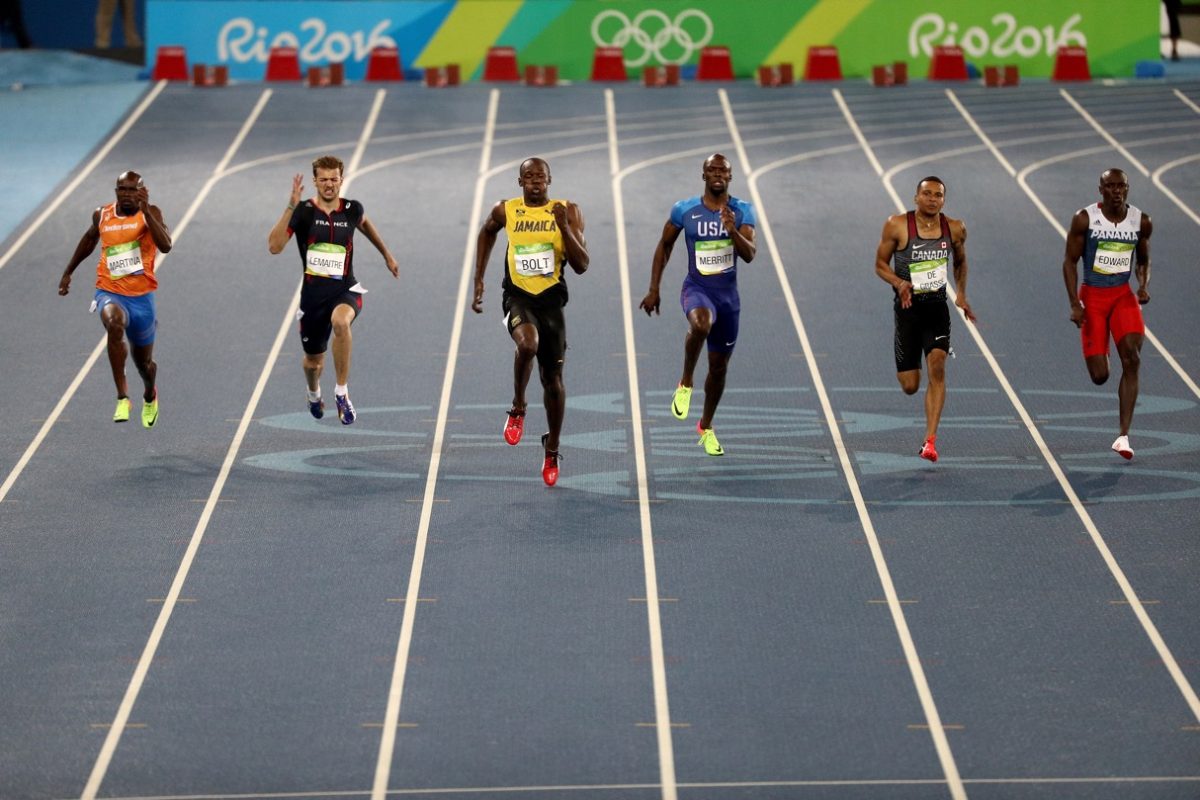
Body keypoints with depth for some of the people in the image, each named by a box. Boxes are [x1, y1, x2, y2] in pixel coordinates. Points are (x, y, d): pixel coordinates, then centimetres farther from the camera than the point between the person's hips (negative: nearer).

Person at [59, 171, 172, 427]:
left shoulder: (150, 213, -7)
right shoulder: (102, 215, 2)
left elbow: (165, 246, -24)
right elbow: (89, 239, 24)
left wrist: (145, 210, -30)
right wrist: (68, 272, 30)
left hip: (141, 296, 0)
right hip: (109, 292, 0)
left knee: (144, 362, 15)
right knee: (115, 323, -37)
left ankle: (150, 396, 53)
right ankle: (122, 398, -36)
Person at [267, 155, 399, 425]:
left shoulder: (352, 209, -1)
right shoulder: (303, 211, -9)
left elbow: (364, 224, 25)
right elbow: (274, 246, -22)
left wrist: (387, 256, 31)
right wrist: (291, 206, -28)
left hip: (345, 290, -1)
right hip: (313, 292, 1)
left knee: (340, 322, -37)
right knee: (314, 360, 14)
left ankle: (342, 392, -22)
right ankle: (314, 394, 54)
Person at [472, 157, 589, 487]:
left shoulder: (568, 212, -3)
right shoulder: (505, 211, -1)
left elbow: (582, 265, -7)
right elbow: (486, 233, 22)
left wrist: (564, 227, -20)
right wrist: (478, 280, 19)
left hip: (551, 298, 1)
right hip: (517, 295, -1)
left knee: (553, 377, 9)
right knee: (527, 343, -34)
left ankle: (552, 449, 29)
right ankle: (517, 410, -9)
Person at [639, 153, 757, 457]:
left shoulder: (742, 211, -4)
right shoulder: (685, 210, -5)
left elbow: (749, 255, -15)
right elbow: (664, 246, 9)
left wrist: (732, 231, -34)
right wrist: (653, 290, 6)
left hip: (728, 295, 3)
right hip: (696, 289, -3)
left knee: (719, 366, 12)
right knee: (701, 324, -39)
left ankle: (706, 426, 34)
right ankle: (685, 384, -16)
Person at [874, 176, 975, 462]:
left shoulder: (955, 229, 0)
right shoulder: (897, 226, -9)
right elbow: (880, 264, -2)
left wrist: (961, 294, 5)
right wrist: (900, 283, -20)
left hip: (937, 307, 1)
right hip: (907, 309, -1)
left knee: (937, 366, -20)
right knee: (910, 386, 1)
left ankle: (930, 441, -18)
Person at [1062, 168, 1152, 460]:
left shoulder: (1141, 222, -1)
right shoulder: (1084, 219, -10)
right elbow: (1070, 261, -5)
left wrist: (1144, 286, -7)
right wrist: (1075, 304, -13)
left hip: (1124, 296, 2)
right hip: (1092, 296, -2)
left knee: (1131, 360, -18)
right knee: (1099, 376, -4)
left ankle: (1123, 436, -15)